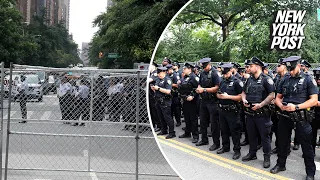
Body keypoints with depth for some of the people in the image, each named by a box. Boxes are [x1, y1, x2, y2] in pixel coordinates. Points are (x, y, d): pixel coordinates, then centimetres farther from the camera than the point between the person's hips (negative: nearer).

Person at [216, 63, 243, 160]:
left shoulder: (237, 82, -10)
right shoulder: (222, 82, 12)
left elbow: (241, 97, -14)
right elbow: (218, 94, 21)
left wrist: (228, 96, -20)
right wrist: (219, 96, -2)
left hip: (232, 111, -7)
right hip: (222, 110, 7)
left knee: (234, 131, 0)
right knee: (224, 130, 16)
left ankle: (237, 150, 9)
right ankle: (225, 147, 30)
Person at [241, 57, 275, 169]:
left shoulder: (266, 79, -10)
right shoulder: (249, 80, 11)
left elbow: (272, 95, -16)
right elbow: (244, 92, 20)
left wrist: (260, 105, -21)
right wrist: (244, 100, 0)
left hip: (262, 113, -7)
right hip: (249, 112, 7)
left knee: (264, 136, 1)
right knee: (251, 134, 16)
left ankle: (267, 157, 11)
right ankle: (252, 153, 30)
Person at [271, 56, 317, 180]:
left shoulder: (308, 80, -4)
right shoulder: (285, 80, 9)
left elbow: (314, 100, -10)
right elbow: (278, 98, 14)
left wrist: (296, 107, -20)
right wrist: (282, 106, -9)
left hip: (301, 117, -4)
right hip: (285, 116, 5)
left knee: (306, 144, 3)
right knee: (282, 141, 15)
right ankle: (280, 164, 33)